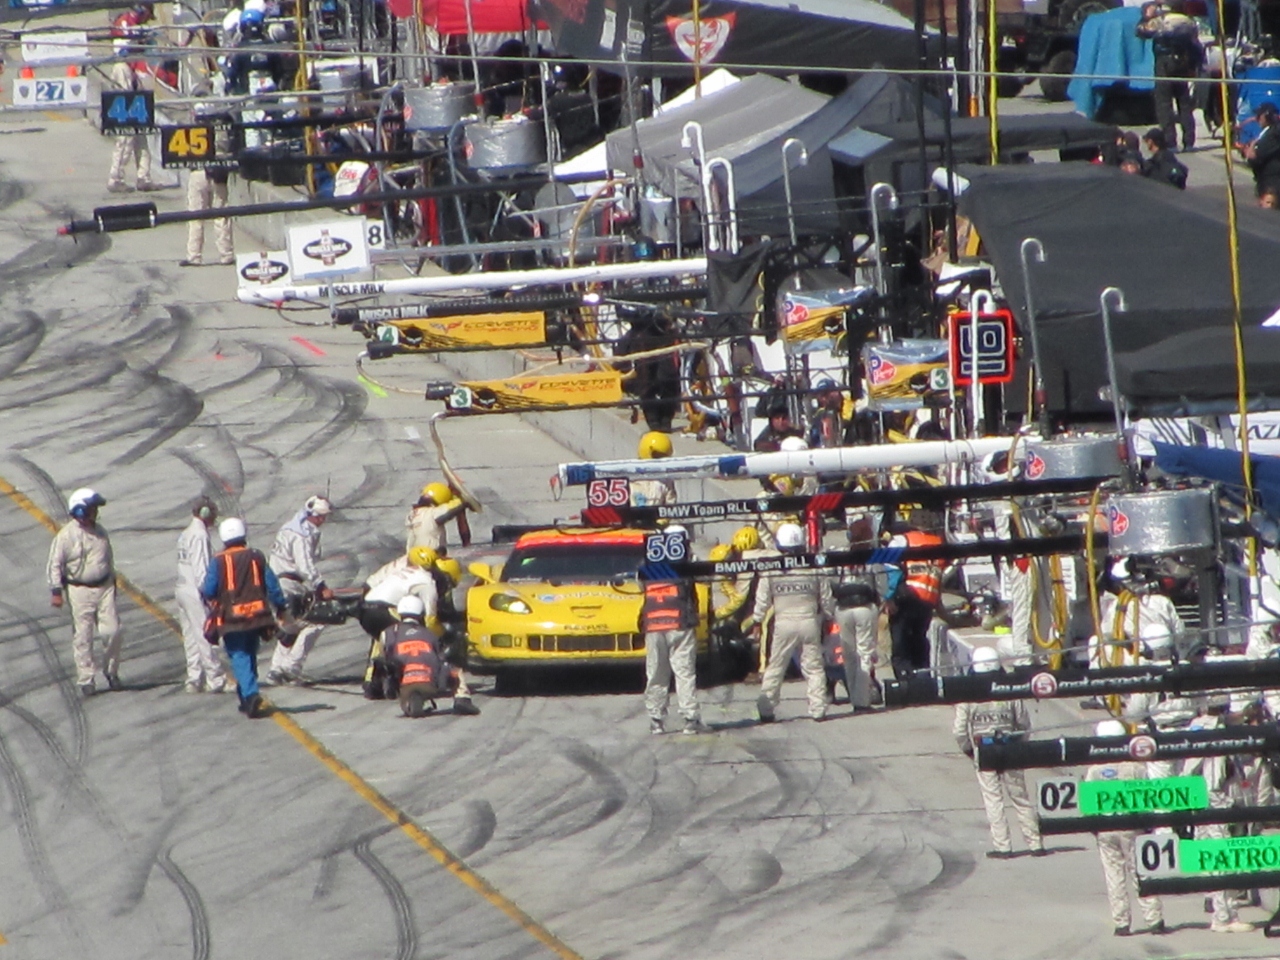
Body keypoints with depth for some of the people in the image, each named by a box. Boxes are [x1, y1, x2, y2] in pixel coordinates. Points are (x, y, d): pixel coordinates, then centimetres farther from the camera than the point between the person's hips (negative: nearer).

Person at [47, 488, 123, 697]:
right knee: (82, 637, -1)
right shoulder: (66, 536, -9)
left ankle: (111, 671, 15)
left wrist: (112, 582, 24)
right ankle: (86, 680, 5)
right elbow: (55, 564, -7)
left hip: (104, 588, 4)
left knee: (112, 632, -4)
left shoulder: (100, 533, 9)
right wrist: (56, 591, -12)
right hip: (80, 591, -4)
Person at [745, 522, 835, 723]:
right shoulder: (815, 568, -2)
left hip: (784, 623, -1)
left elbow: (762, 599, 0)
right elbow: (826, 598, 5)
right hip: (810, 621, 1)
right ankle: (818, 708, 5)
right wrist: (829, 616, 21)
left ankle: (766, 710, 6)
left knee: (775, 668, 6)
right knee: (813, 666, 8)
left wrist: (757, 621, 14)